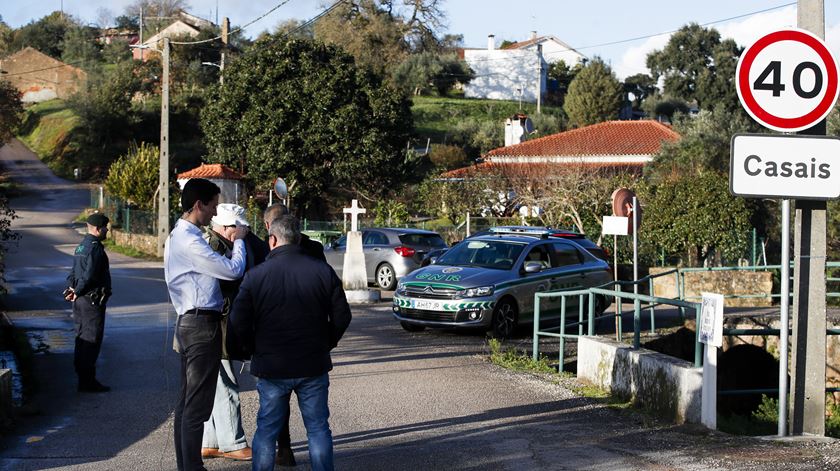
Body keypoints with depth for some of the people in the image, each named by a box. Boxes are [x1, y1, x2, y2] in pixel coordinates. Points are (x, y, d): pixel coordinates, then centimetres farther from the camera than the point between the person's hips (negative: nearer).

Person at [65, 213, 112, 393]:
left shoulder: (81, 246, 15)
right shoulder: (95, 248, -17)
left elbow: (73, 272, 16)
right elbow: (89, 276, -22)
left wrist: (71, 288, 4)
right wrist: (77, 292, -12)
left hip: (81, 300, 10)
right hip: (93, 300, -10)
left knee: (83, 338, 15)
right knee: (92, 340, -6)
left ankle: (83, 377, 23)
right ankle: (88, 381, -4)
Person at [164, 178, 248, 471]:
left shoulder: (179, 236, 15)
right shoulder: (190, 242, -18)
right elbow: (233, 270, -15)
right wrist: (238, 240, 0)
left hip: (188, 323, 11)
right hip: (202, 325, -11)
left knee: (187, 402, 13)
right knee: (197, 405, -8)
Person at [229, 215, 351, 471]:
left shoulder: (256, 275, -8)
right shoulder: (323, 271, -3)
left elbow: (238, 324, -8)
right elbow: (342, 317, 0)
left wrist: (256, 350, 8)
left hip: (270, 366, -1)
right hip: (314, 365, 1)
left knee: (266, 430, 10)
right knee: (318, 428, 11)